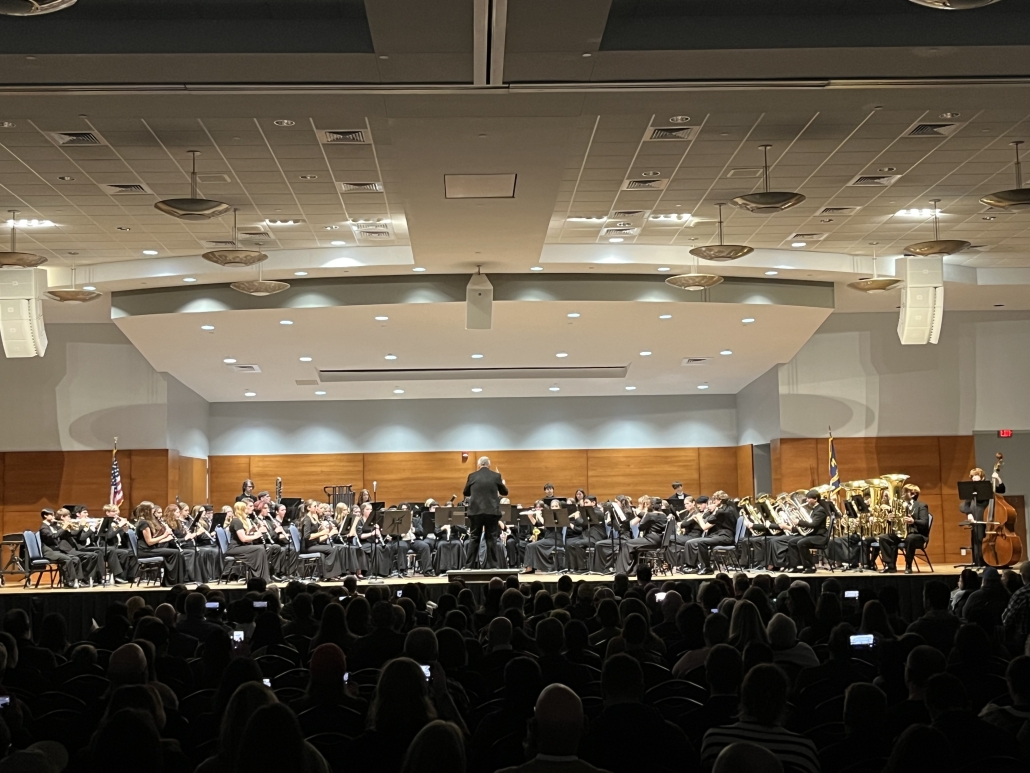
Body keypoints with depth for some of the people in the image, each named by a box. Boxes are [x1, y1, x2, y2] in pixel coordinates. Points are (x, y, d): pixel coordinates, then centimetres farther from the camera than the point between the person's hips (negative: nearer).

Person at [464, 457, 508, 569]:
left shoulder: (472, 476, 2)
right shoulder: (496, 476, 1)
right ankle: (493, 565, 3)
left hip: (476, 511, 1)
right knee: (491, 539, 5)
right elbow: (504, 492, 13)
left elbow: (465, 493, 14)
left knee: (474, 539, 9)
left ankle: (469, 565, 10)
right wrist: (502, 484, 34)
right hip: (492, 511, -1)